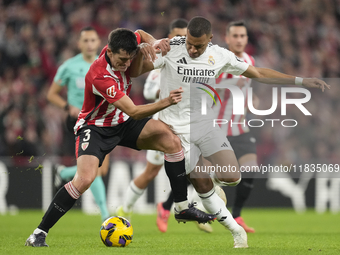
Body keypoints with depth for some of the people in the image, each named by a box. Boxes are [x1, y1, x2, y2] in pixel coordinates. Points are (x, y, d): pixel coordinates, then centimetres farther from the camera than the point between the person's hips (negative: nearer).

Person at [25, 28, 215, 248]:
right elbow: (134, 112, -34)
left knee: (170, 139, -14)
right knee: (84, 179, -28)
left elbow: (141, 35, 13)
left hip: (123, 123, 7)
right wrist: (165, 102, -46)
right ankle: (39, 234, -15)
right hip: (96, 128, -7)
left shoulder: (123, 51, -14)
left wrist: (150, 43, -10)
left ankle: (183, 208, -3)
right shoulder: (99, 76, -34)